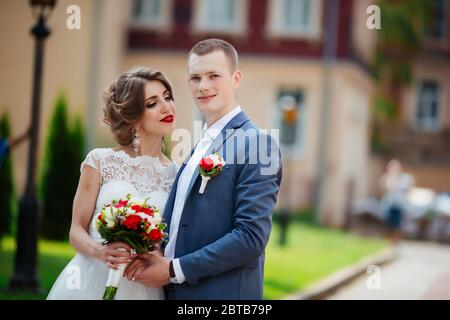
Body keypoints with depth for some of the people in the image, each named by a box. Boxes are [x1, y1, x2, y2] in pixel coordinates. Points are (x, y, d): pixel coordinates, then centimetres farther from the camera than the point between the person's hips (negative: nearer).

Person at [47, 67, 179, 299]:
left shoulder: (176, 175, 4)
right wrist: (100, 251, -19)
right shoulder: (101, 161, 0)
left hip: (143, 287, 1)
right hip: (92, 282, -1)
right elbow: (77, 231, 1)